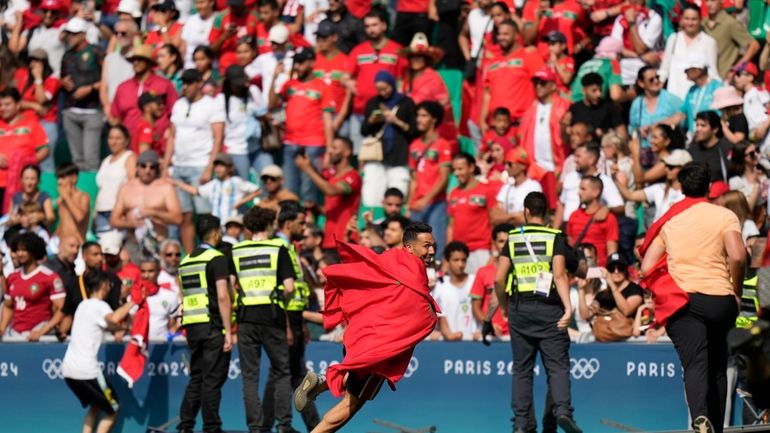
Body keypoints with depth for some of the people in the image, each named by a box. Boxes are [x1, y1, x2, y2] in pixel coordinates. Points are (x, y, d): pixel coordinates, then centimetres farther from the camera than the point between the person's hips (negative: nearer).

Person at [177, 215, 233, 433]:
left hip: (192, 326, 7)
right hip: (213, 326, -7)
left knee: (196, 378, 11)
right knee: (212, 379, -4)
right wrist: (228, 331, -15)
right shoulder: (217, 258, -8)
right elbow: (222, 296, -15)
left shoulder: (186, 261, 15)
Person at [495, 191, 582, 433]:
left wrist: (504, 307, 16)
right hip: (548, 308, -2)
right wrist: (568, 307, -17)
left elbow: (499, 279, 2)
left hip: (519, 310, 2)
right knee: (557, 365, -3)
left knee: (522, 368, 8)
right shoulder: (555, 238, 1)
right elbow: (559, 274, -13)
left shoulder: (513, 238, 8)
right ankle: (562, 410, -23)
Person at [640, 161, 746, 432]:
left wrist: (665, 295, 19)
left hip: (682, 300, 0)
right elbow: (737, 257, -13)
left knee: (695, 365, -13)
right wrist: (736, 292, 2)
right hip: (720, 299, 0)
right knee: (717, 367, 16)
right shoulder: (725, 216, 3)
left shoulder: (668, 220, 10)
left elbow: (647, 269, 4)